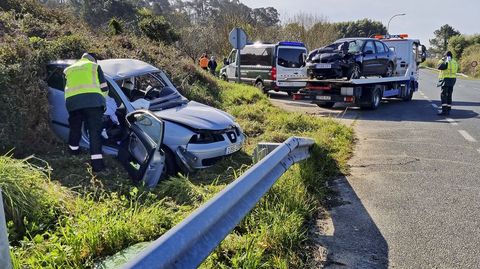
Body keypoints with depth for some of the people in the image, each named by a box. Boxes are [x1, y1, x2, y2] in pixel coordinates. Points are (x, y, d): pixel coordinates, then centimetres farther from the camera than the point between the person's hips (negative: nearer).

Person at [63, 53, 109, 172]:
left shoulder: (68, 69, 32)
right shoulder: (94, 66, 21)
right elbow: (104, 87, 17)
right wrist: (101, 100, 34)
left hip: (72, 100, 3)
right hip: (92, 98, -3)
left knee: (75, 128, 23)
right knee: (95, 130, -4)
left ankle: (73, 150, 40)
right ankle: (97, 162, -11)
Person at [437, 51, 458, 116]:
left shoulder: (447, 62, -13)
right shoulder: (454, 62, 13)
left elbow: (439, 67, -8)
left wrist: (442, 60, 3)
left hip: (446, 79, -9)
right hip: (452, 79, 9)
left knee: (443, 95, -9)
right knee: (449, 96, 12)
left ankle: (444, 110, -16)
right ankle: (448, 110, 15)